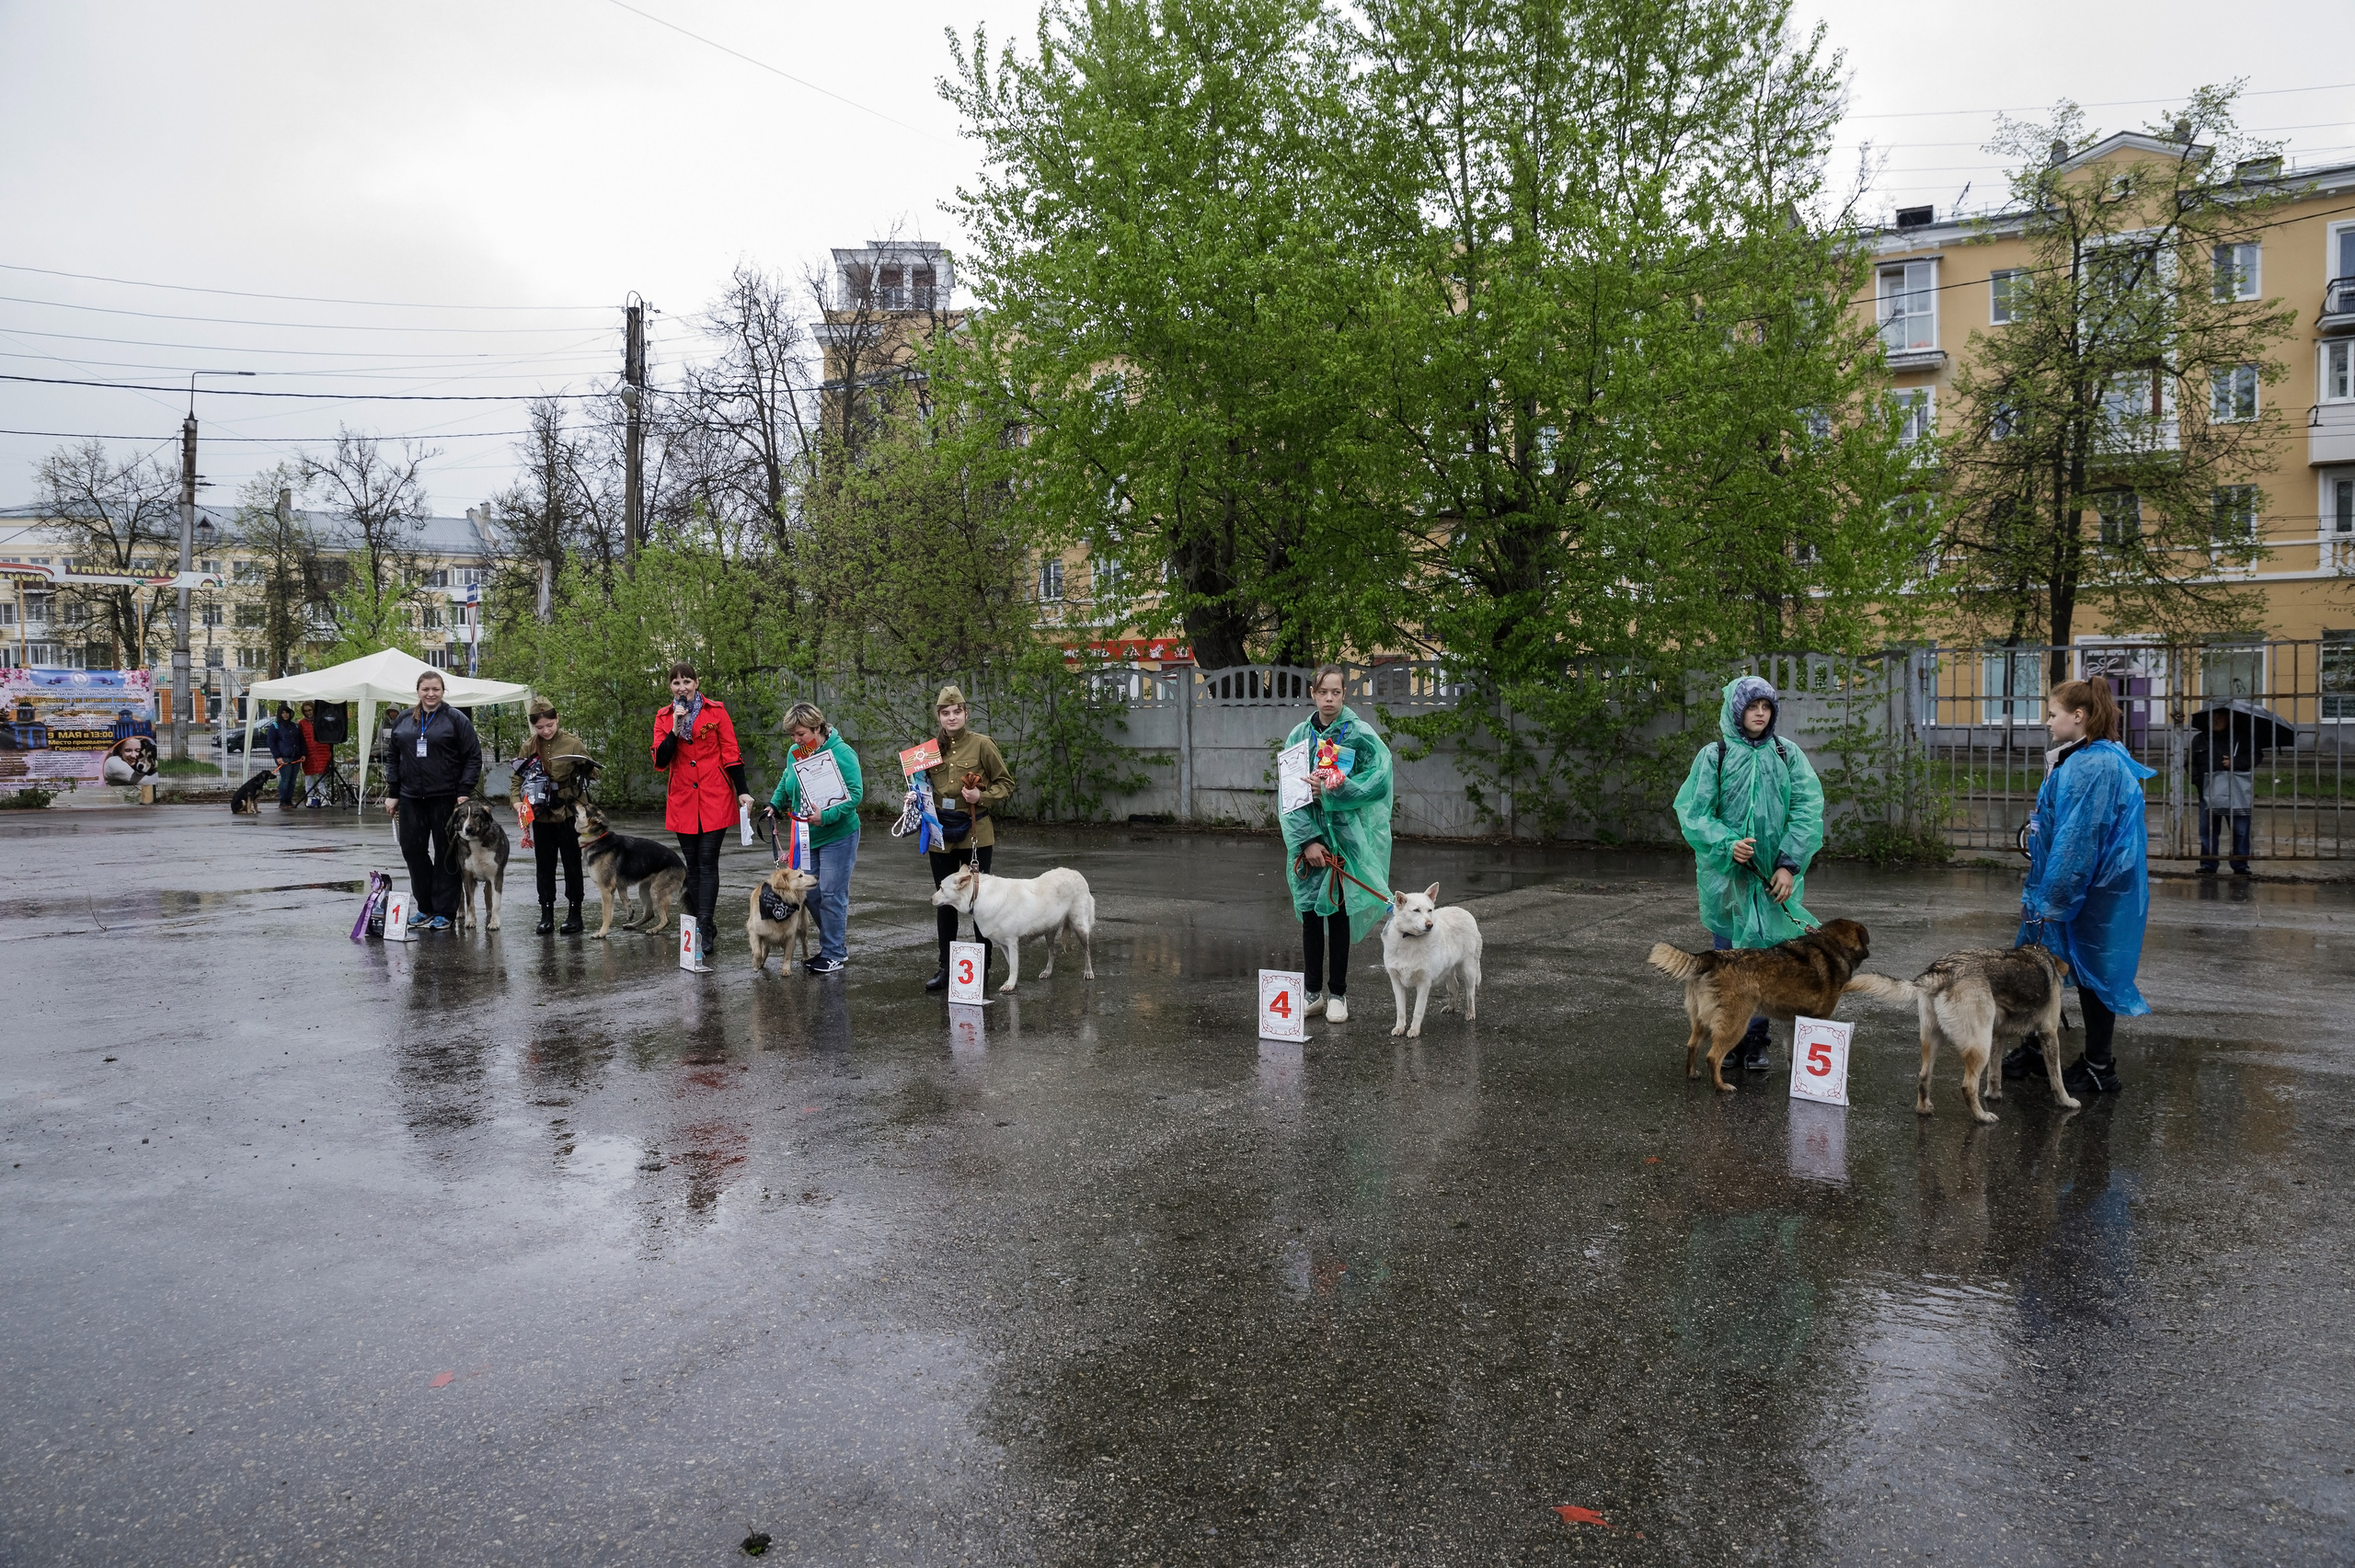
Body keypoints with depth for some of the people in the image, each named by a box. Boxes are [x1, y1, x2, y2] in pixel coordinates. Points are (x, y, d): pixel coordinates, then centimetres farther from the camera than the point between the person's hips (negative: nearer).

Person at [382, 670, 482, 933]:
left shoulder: (456, 720, -2)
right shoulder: (403, 721, 11)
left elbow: (473, 757, -4)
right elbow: (392, 757, 16)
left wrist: (464, 792, -11)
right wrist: (392, 793, 9)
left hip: (445, 799, -4)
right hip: (411, 799, 5)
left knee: (445, 854, 1)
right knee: (412, 849, 6)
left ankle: (443, 911, 8)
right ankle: (425, 907, 19)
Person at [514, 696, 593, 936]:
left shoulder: (574, 743, -7)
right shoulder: (528, 748, 3)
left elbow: (589, 775, -3)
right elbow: (518, 779, 5)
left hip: (569, 815, -3)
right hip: (542, 817, 3)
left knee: (572, 865, 6)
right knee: (545, 867, 10)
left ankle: (574, 913, 14)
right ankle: (546, 915, 17)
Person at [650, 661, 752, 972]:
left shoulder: (715, 711, 0)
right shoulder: (664, 717, 7)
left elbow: (731, 754, 1)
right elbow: (660, 761, -2)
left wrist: (742, 791, -5)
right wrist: (675, 730, -13)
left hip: (716, 800, -3)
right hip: (682, 802, 3)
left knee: (707, 861, -9)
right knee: (692, 864, 7)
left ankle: (704, 933, -12)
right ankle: (701, 927, 16)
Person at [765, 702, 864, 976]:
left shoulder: (841, 753, -16)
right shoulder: (795, 753, 5)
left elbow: (855, 793, -22)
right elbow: (786, 782, 23)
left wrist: (826, 816, -31)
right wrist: (774, 804, 8)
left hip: (837, 836, -7)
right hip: (807, 837, 8)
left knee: (832, 894, -5)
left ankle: (833, 955, 5)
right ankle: (836, 947, 23)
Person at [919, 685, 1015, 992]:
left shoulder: (982, 744, -5)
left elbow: (1006, 784, -2)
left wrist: (982, 796, -18)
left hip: (975, 833, -4)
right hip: (941, 835, 4)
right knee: (945, 901, 10)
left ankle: (983, 967, 16)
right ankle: (945, 968, 19)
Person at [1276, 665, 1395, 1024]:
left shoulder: (1360, 734, -5)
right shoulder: (1299, 735, 4)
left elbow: (1378, 780, -10)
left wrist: (1333, 789, -20)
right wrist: (1307, 840, -8)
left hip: (1345, 835, -3)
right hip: (1307, 835, 3)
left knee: (1338, 912, 1)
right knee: (1309, 913, 7)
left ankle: (1338, 994, 13)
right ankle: (1313, 993, 18)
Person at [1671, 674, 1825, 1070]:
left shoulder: (1788, 755, 4)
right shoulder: (1713, 756, 0)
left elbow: (1808, 810, -3)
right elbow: (1692, 812, -4)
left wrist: (1790, 864, -12)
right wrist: (1727, 844, -20)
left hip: (1775, 878, 1)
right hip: (1726, 875, -1)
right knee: (1728, 957, 6)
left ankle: (1755, 1040, 16)